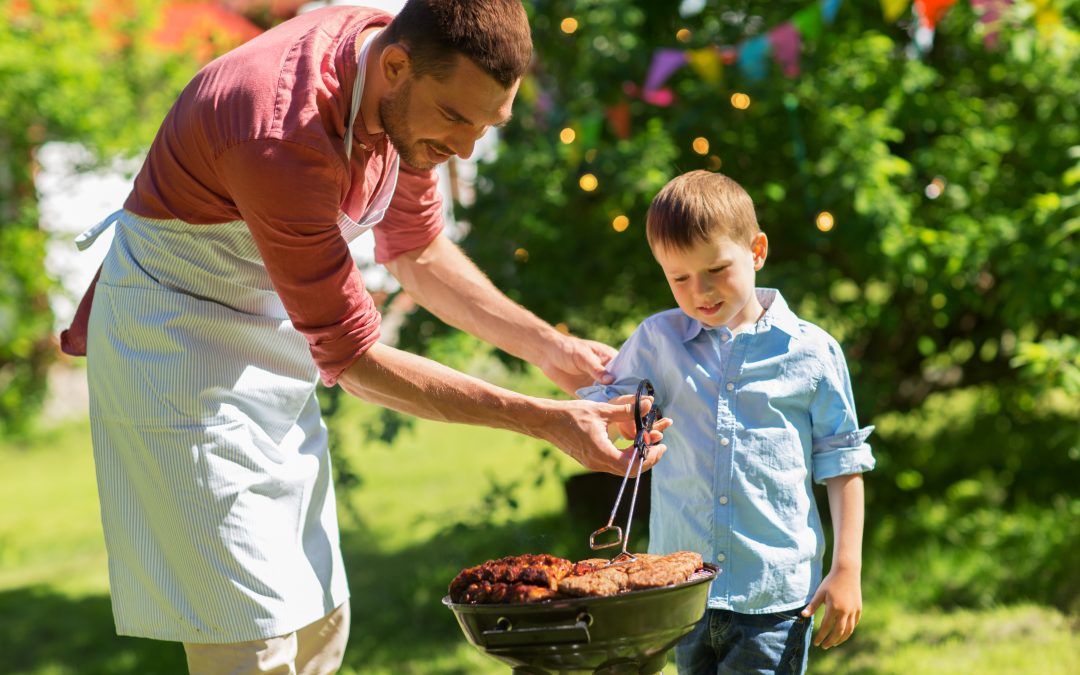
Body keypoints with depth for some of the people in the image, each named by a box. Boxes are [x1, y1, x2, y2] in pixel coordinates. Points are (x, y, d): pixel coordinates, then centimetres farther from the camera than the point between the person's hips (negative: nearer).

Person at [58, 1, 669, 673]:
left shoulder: (415, 90, -8)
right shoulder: (283, 137, -34)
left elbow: (417, 251, 10)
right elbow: (351, 355, -27)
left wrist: (548, 346, 0)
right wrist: (543, 420, -26)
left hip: (271, 331, 9)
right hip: (176, 334, -8)